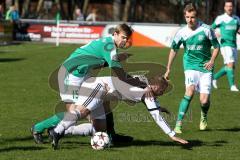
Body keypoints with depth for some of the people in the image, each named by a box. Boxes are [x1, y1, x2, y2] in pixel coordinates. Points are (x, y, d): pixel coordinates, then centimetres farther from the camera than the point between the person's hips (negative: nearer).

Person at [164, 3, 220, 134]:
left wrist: (212, 60, -12)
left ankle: (204, 117, 31)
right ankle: (178, 124, -24)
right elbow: (173, 50, 12)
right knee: (190, 91, -26)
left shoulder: (206, 29, -8)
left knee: (204, 101, -6)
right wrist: (168, 69, 14)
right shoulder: (181, 33, -3)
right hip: (190, 66, 0)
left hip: (205, 68, 0)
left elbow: (216, 46, 4)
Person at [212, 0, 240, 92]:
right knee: (230, 64, -17)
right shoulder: (220, 18, -1)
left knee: (231, 67, 9)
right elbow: (212, 28, 5)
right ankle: (232, 85, -15)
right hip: (225, 44, -6)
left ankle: (215, 77, 28)